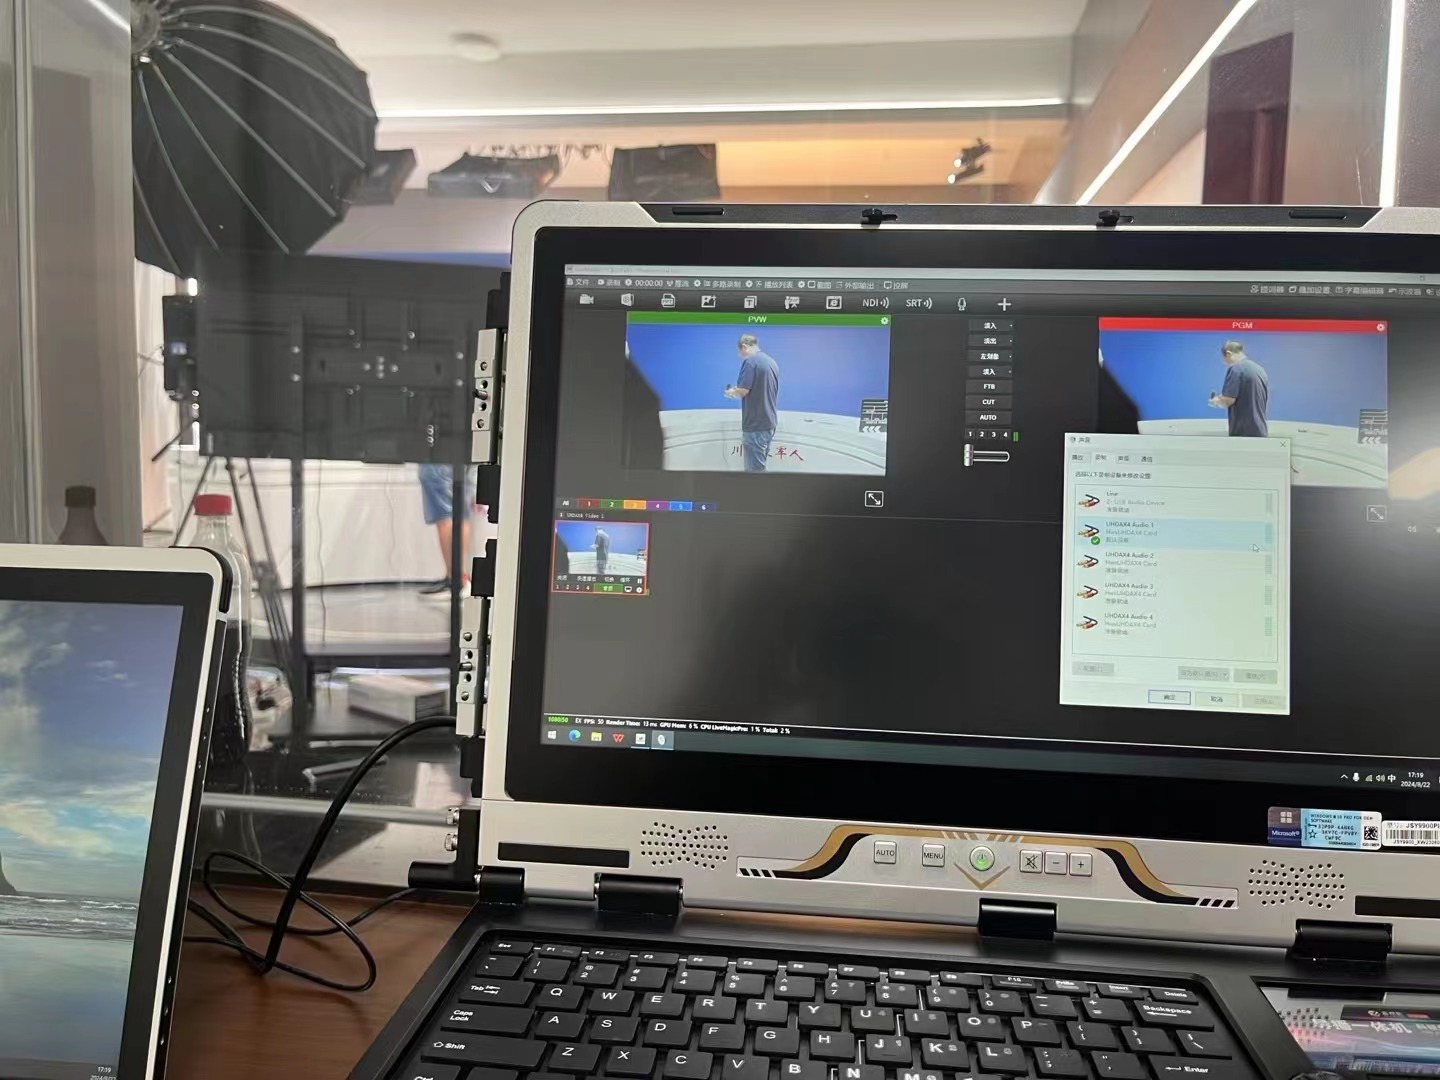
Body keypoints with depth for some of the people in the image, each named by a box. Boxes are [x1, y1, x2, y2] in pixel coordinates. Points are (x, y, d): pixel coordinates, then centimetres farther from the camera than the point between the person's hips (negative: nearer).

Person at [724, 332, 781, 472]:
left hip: (755, 425, -8)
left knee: (755, 469, -4)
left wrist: (731, 392, 1)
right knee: (758, 465, 16)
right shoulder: (772, 362, 12)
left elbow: (742, 391, -19)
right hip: (769, 422, 8)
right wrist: (737, 391, 21)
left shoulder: (750, 361, -13)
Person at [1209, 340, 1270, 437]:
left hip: (1243, 432, -8)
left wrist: (1216, 401, 4)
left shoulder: (1235, 369, -10)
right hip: (1260, 430, 8)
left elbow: (1228, 400, -17)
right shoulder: (1259, 369, 17)